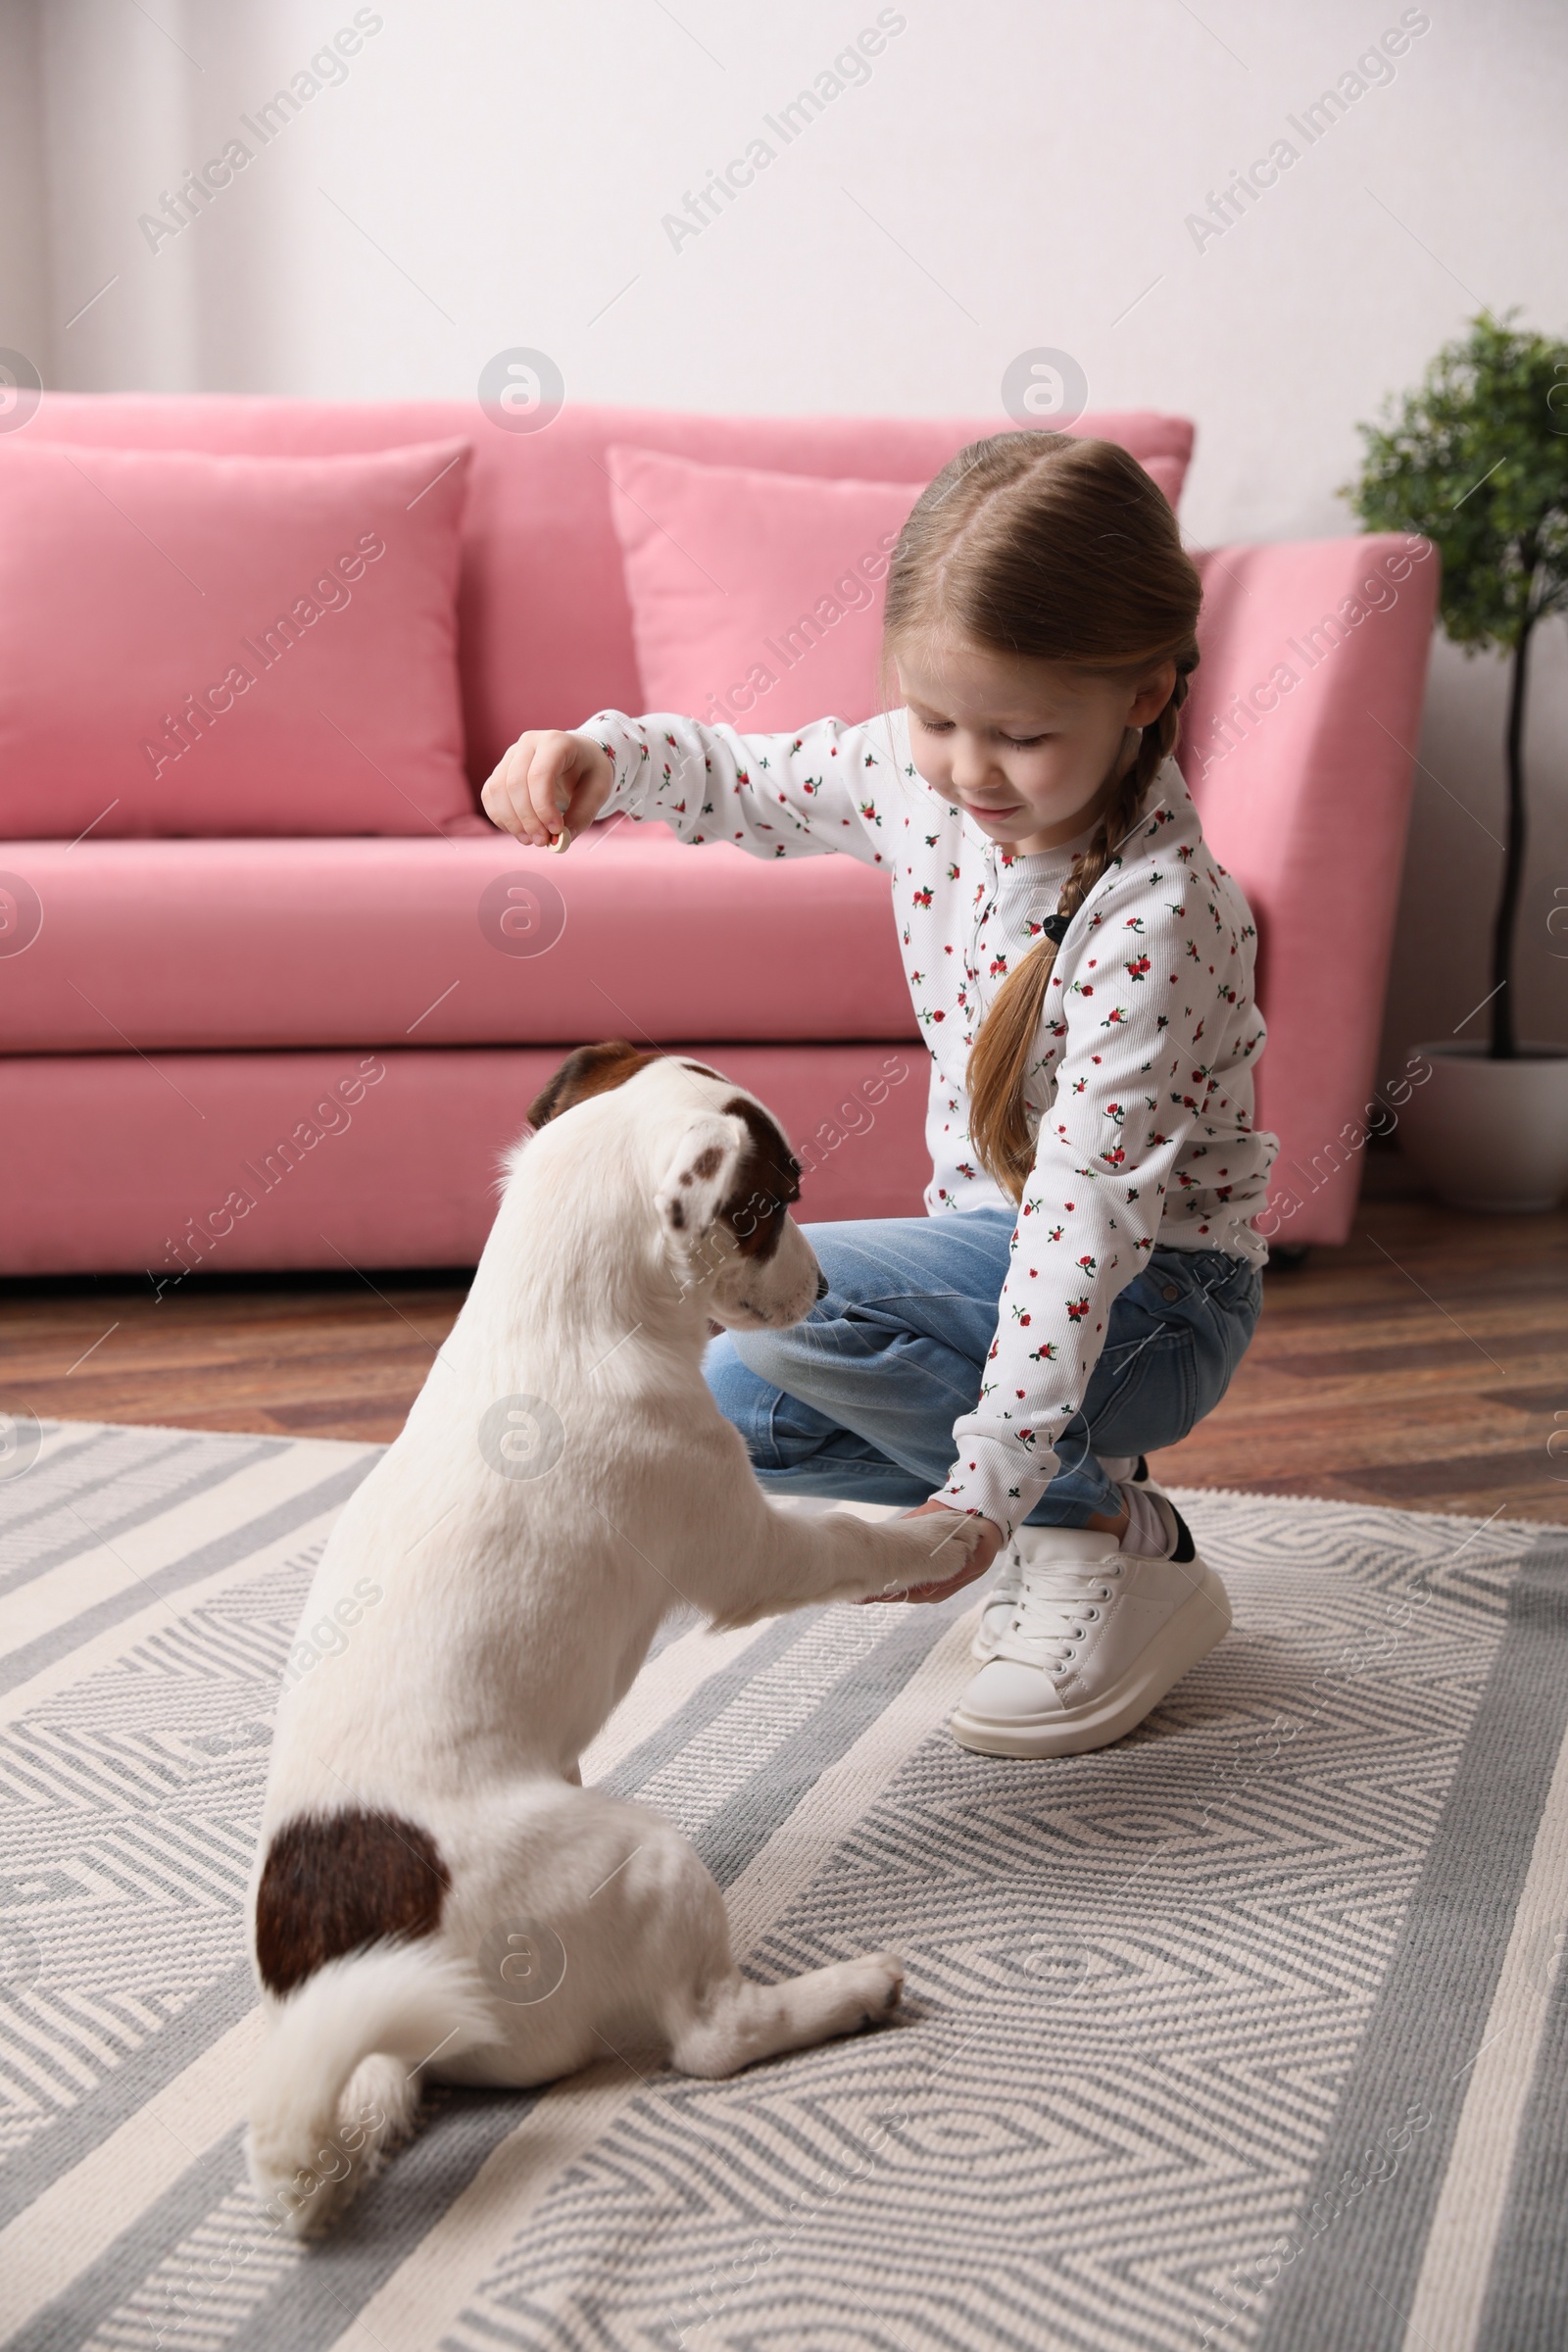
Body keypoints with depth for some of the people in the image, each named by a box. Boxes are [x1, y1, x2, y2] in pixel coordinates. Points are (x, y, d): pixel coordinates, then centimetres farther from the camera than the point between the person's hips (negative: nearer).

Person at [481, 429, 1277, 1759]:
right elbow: (746, 782, 11)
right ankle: (1077, 1479, 9)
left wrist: (987, 1486, -34)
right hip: (991, 1233, 8)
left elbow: (1092, 1203, -32)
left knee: (767, 1303, -25)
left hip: (1154, 1294, -8)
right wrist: (599, 760, -11)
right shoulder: (919, 776, -8)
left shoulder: (1157, 912, -29)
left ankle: (1109, 1538, -9)